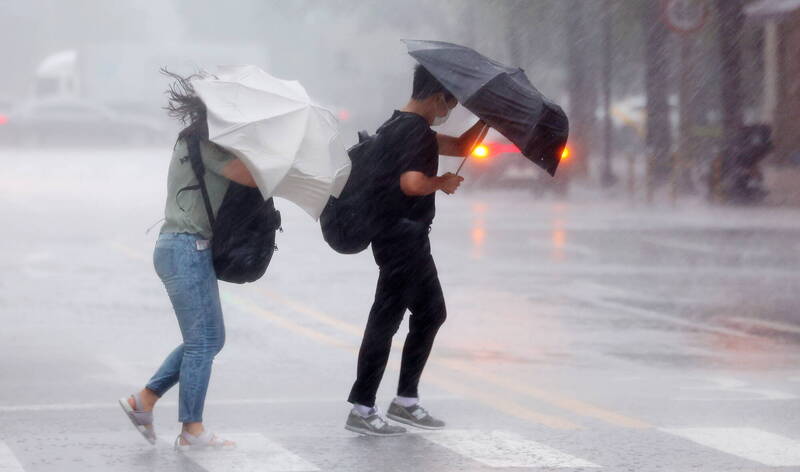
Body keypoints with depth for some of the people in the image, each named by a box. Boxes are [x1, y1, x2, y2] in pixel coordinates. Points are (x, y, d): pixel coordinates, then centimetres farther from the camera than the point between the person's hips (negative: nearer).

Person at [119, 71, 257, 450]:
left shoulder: (193, 141, 18)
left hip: (183, 248, 10)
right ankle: (192, 431, 0)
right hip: (187, 249, -10)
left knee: (207, 339, 13)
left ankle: (143, 401, 16)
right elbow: (250, 176, -21)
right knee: (204, 340, -5)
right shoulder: (204, 144, -13)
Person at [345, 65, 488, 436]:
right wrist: (442, 182, -13)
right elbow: (411, 182, -32)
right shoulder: (413, 129, -17)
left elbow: (460, 146, 24)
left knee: (431, 312, 17)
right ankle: (362, 409, -2)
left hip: (410, 237, 11)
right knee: (386, 319, -6)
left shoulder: (406, 127, 15)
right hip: (402, 235, -11)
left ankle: (406, 400, 22)